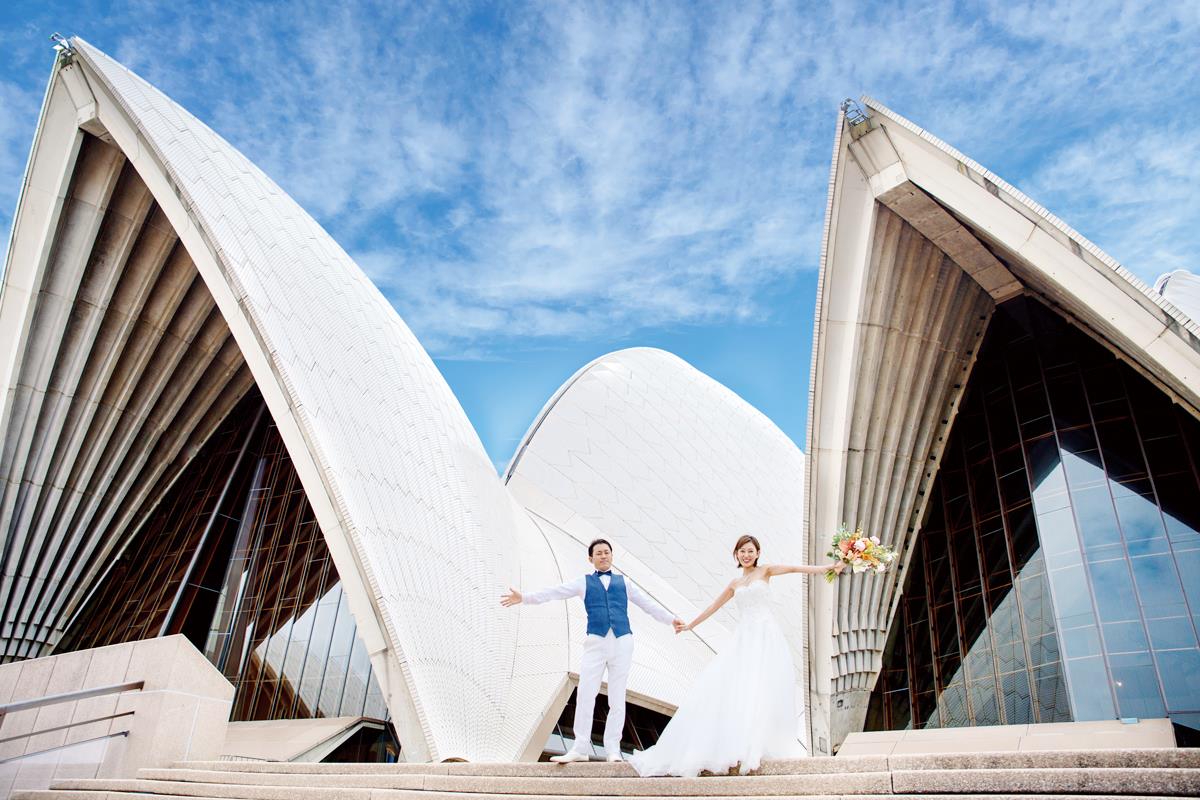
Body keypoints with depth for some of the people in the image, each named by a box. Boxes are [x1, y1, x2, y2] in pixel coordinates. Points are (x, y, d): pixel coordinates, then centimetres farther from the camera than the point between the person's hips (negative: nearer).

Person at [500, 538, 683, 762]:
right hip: (596, 642, -1)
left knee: (617, 698, 3)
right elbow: (554, 592, 3)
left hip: (622, 642, 1)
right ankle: (579, 748, 4)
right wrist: (524, 597, -8)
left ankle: (613, 748, 11)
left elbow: (649, 604, 19)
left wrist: (671, 619, 9)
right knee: (585, 695, -4)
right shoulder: (584, 582, 14)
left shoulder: (624, 582, 19)